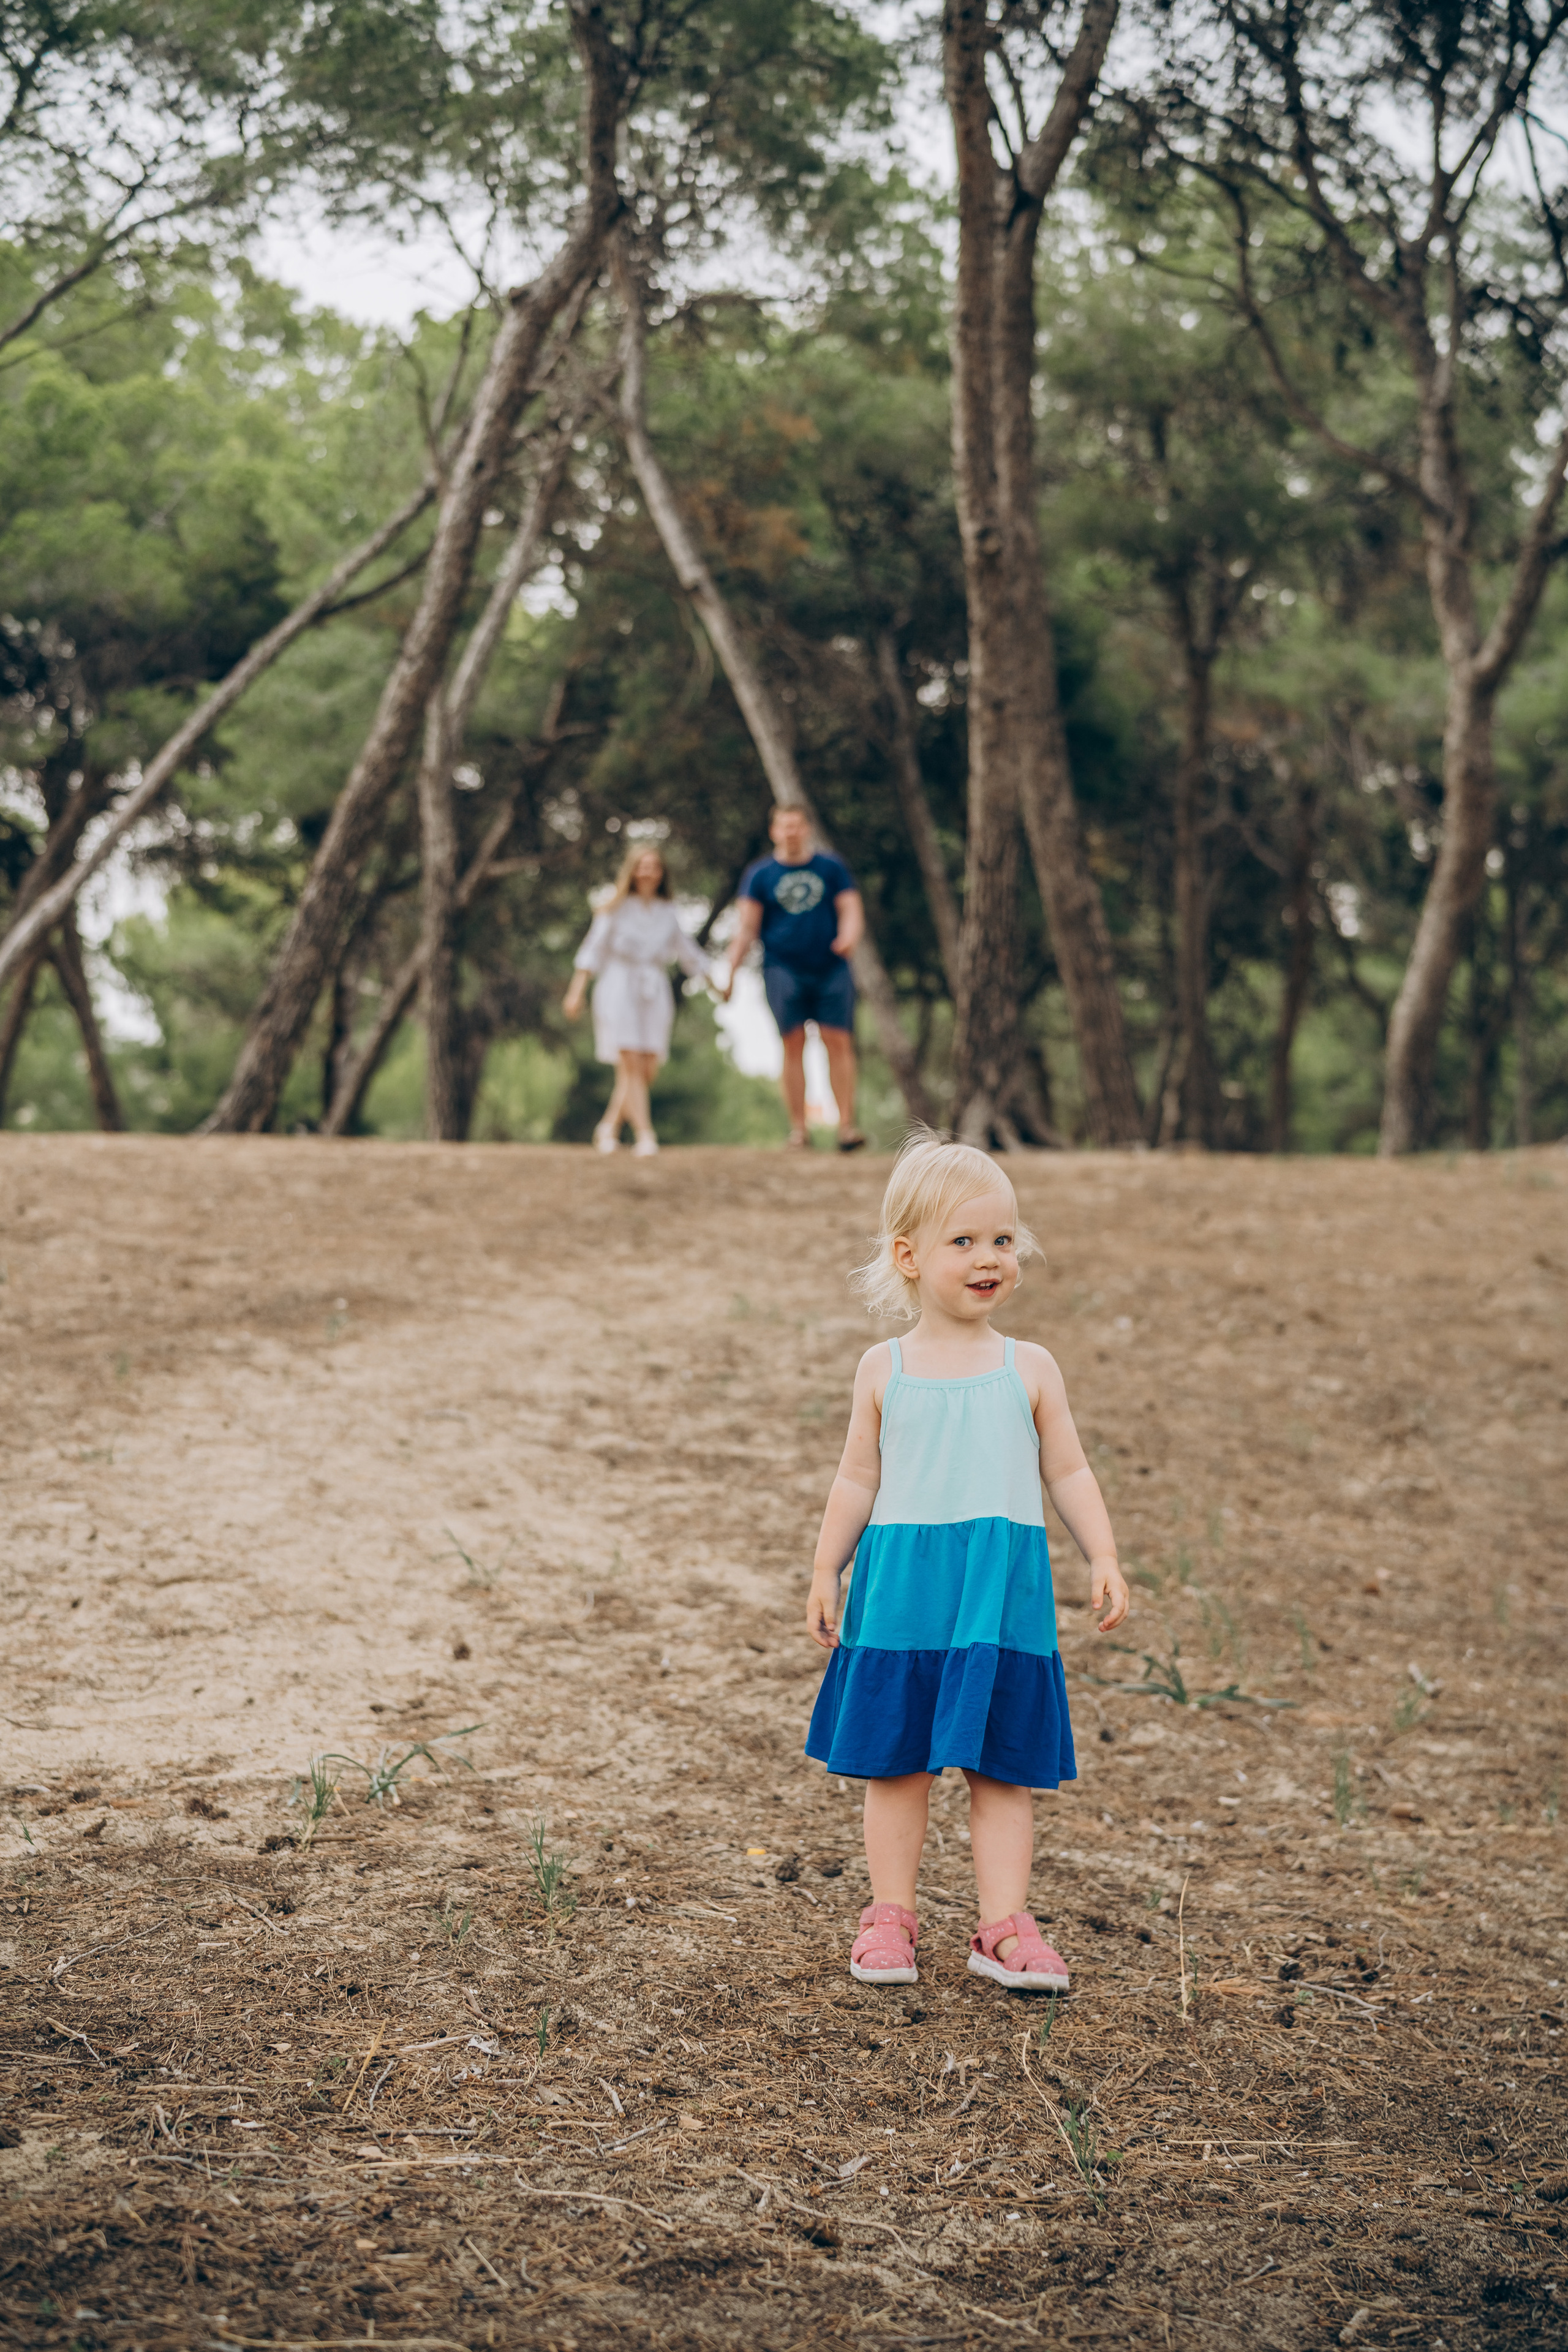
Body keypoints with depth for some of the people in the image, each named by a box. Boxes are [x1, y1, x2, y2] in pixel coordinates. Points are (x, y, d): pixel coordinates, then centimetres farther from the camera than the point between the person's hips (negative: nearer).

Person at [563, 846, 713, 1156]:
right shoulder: (616, 910, 3)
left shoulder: (667, 914, 13)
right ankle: (645, 1135, -18)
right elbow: (593, 950, 0)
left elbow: (688, 953, 21)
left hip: (654, 995, 4)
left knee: (647, 1070, -3)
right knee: (631, 1065, -13)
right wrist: (576, 991, -6)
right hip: (619, 991, -4)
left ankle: (609, 1126, 15)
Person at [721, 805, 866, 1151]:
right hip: (783, 969, -1)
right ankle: (798, 1128, -1)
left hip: (831, 968, 1)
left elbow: (851, 909, 6)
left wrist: (850, 937, -16)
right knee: (793, 1045, -5)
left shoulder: (832, 867, 11)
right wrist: (731, 972, -3)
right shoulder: (759, 874, 9)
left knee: (839, 1042, -7)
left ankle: (846, 1123, -5)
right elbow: (747, 925, 6)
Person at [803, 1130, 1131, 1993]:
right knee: (896, 1763, 7)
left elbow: (1069, 1474, 7)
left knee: (1003, 1767, 3)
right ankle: (890, 1916, 18)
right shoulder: (884, 1370, 4)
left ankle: (1003, 1926, 9)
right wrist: (826, 1573, 6)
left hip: (1003, 1595, 0)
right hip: (902, 1592, 0)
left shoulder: (1028, 1369, 4)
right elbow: (858, 1479, 10)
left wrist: (1103, 1558, -3)